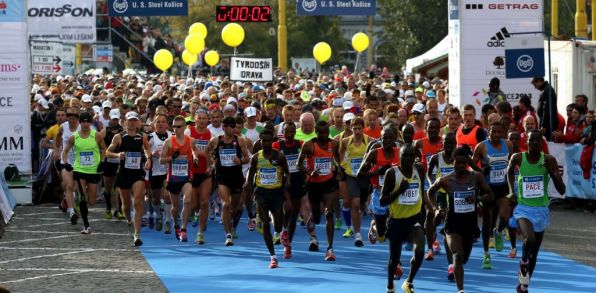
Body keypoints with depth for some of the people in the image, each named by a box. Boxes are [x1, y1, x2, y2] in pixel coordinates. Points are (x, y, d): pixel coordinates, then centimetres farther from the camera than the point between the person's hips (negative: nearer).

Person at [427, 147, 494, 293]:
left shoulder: (476, 177, -4)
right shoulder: (446, 181, -8)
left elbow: (490, 195, 3)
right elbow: (430, 192, 10)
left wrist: (478, 198, -17)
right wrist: (435, 209, -4)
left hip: (471, 222, 3)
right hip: (453, 222, -3)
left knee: (464, 258, 17)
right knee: (458, 255, -24)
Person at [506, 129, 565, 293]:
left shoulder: (549, 161, -8)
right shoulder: (518, 158, -6)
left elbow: (562, 190, -9)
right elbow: (509, 171, 20)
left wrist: (552, 172, -24)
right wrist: (511, 190, 10)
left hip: (541, 210, 2)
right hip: (523, 208, -2)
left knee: (534, 253, 11)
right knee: (530, 240, -31)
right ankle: (523, 262, -2)